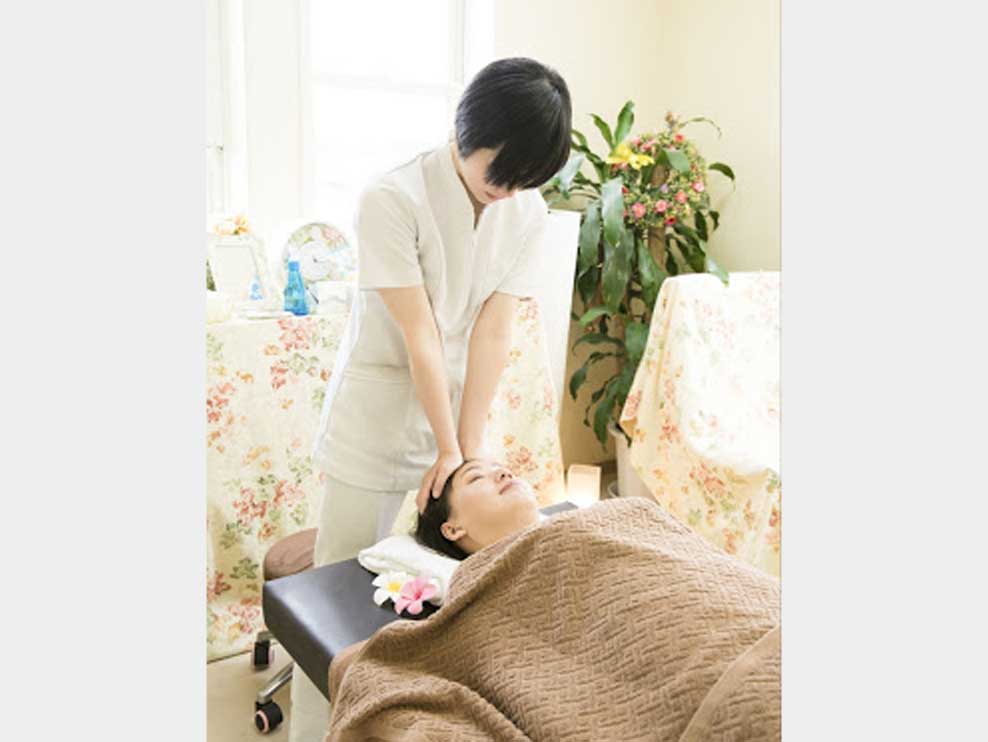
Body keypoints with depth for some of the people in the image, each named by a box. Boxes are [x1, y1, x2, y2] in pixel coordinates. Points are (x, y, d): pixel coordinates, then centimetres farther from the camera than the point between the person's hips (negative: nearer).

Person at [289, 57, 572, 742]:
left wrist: (468, 446, -12)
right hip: (380, 416, -4)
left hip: (465, 404, 5)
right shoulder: (393, 200, -19)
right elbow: (420, 338, -19)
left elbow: (493, 334, -9)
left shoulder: (529, 212, -4)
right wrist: (447, 448, -16)